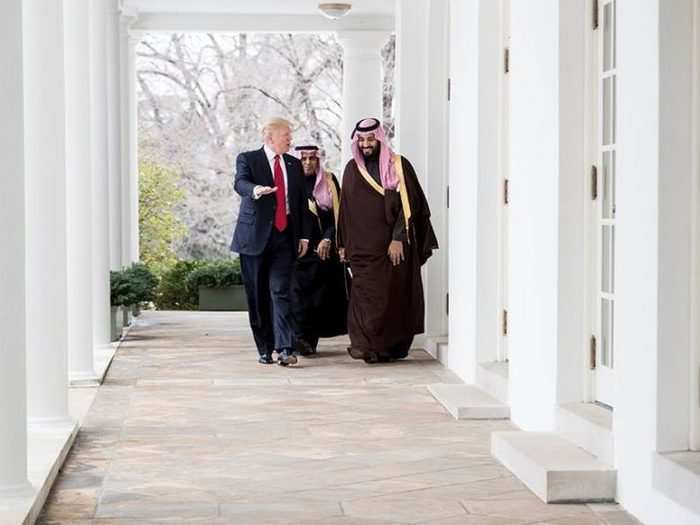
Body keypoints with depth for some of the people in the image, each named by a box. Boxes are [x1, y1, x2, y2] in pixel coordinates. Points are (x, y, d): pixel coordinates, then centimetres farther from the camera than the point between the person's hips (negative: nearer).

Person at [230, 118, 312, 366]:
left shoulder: (294, 164, 15)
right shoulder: (247, 159, 2)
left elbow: (302, 201, 16)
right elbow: (240, 183, -18)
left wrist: (304, 235, 9)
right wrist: (255, 190, -40)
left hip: (285, 237, 2)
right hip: (255, 236, -2)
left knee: (281, 292, -8)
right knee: (258, 296, 3)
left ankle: (285, 349, -14)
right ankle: (265, 349, 12)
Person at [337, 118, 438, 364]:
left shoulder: (399, 166, 0)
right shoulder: (352, 169, 11)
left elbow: (408, 204, -6)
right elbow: (345, 209, 15)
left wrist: (398, 238, -14)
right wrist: (343, 244, 11)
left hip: (394, 245, -2)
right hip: (363, 247, 2)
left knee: (394, 295, 0)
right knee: (366, 293, -10)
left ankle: (391, 347, 7)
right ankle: (364, 344, -16)